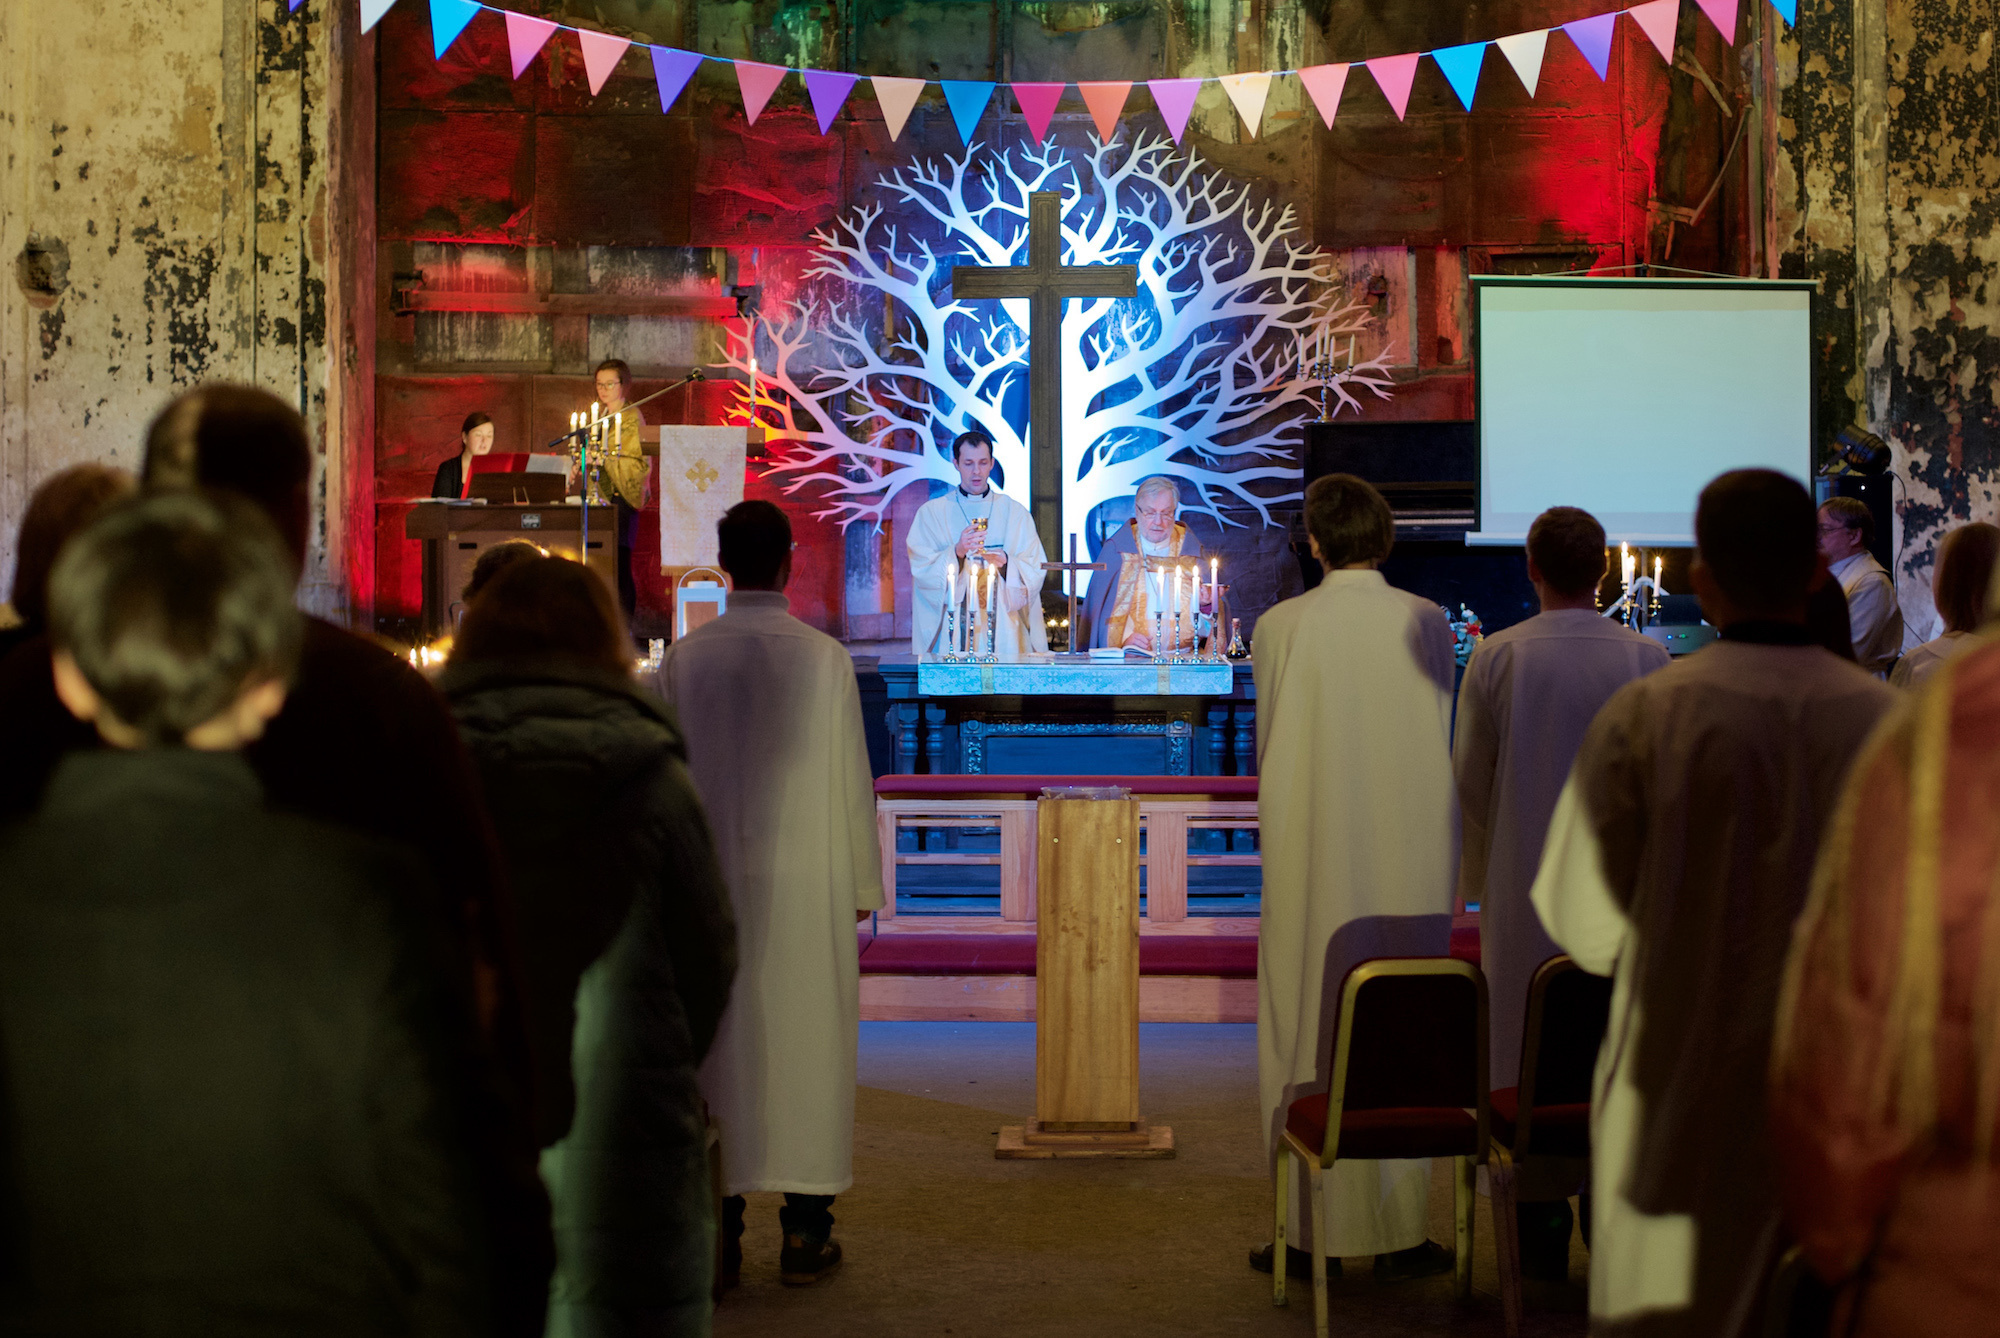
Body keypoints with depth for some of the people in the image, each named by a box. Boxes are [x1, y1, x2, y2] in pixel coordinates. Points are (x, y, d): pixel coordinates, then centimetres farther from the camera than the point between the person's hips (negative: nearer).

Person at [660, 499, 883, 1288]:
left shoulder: (684, 659, -1)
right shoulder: (824, 659, -5)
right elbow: (851, 779, -1)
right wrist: (862, 884, 8)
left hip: (713, 884, 1)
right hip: (808, 888, -1)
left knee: (718, 1048, 6)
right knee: (807, 1046, 5)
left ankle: (717, 1234, 6)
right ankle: (804, 1236, 7)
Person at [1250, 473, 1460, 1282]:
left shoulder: (1281, 628, -6)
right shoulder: (1428, 623, -2)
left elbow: (1266, 749, 5)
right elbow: (1442, 744, 9)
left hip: (1312, 865, -1)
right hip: (1411, 864, 1)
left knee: (1309, 1038, 7)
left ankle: (1312, 1231, 10)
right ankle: (1399, 1231, 11)